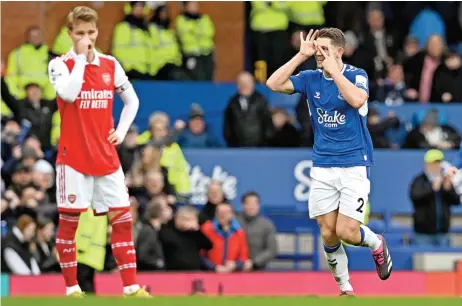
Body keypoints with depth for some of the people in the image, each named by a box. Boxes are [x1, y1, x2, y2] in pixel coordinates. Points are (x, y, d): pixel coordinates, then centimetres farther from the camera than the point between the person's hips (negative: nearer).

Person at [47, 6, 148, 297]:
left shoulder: (110, 65, 8)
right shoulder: (60, 64, -4)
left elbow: (132, 101, 20)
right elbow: (69, 94, -24)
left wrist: (121, 131, 7)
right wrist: (81, 57, -17)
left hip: (106, 156, 4)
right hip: (73, 156, -4)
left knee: (122, 218, 0)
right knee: (69, 221, -1)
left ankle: (131, 287, 3)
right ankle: (72, 288, 7)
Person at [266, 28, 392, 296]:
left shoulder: (356, 75, -7)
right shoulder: (311, 79, 3)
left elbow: (357, 99, -28)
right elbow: (274, 84, -9)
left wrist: (333, 69, -24)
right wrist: (302, 55, -12)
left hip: (354, 166, -4)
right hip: (323, 167, 4)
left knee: (346, 232, -12)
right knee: (328, 233, 1)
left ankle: (377, 245, 21)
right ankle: (345, 288, 19)